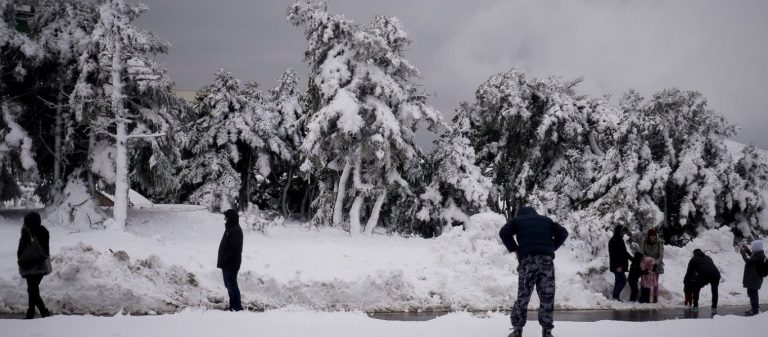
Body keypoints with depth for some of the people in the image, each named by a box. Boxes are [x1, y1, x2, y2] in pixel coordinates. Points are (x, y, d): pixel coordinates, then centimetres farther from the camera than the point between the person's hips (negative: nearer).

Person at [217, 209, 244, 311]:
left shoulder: (236, 231, -18)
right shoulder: (230, 229, 14)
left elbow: (234, 249, -24)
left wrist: (224, 260, -22)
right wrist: (222, 261, 18)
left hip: (231, 264, -11)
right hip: (227, 264, 11)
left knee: (232, 285, -7)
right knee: (229, 285, 16)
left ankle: (237, 307, -3)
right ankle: (233, 305, 23)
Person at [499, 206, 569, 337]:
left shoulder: (517, 220, 19)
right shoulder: (546, 220, 26)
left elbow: (504, 233, 1)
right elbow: (563, 233, 14)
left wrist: (514, 249, 9)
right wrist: (551, 248, 17)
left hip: (527, 259, -1)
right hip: (546, 259, 1)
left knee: (523, 296, 5)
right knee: (547, 297, 7)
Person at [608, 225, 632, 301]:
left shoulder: (620, 240, 15)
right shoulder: (613, 241, -16)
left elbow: (624, 252, 25)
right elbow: (614, 254, -22)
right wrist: (618, 266, -26)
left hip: (621, 265, 10)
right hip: (617, 266, -10)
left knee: (619, 281, 12)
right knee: (623, 280, -11)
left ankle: (615, 296, 16)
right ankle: (615, 296, -8)